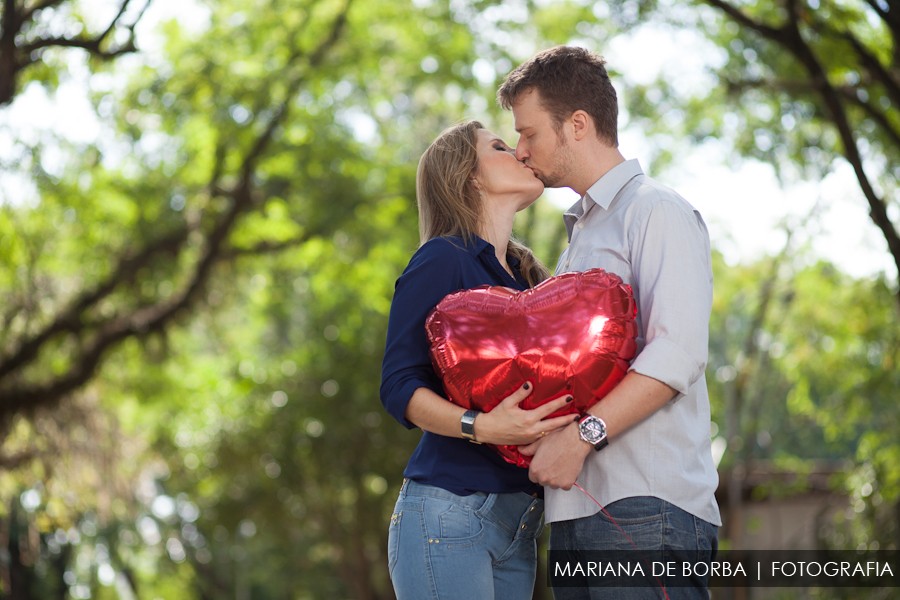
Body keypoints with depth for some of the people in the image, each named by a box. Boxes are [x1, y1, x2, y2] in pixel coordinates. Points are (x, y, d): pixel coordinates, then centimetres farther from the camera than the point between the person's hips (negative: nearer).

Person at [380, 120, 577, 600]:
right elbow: (398, 385, -9)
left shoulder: (528, 275, 20)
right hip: (450, 508, -7)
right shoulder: (443, 259, -3)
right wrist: (481, 428, -25)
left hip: (518, 522, 7)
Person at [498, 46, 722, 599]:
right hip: (576, 511, 8)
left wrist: (582, 435, -20)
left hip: (646, 506, -8)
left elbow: (677, 354, -15)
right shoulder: (580, 232, 27)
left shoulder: (659, 212, -1)